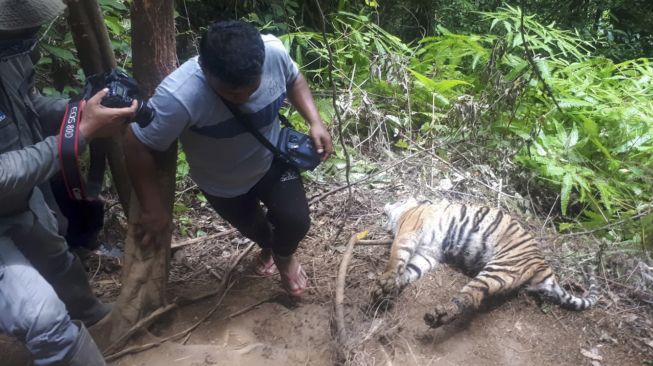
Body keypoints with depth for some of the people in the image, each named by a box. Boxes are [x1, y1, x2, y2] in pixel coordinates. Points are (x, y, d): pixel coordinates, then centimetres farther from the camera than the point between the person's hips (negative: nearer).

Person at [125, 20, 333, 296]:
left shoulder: (274, 52, -30)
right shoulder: (180, 96, -41)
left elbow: (294, 80, -6)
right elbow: (137, 146, -29)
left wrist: (315, 122, -18)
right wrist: (152, 209, -24)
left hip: (272, 160, 1)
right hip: (221, 184, -1)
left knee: (295, 221, -7)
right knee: (250, 226, 22)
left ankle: (284, 255, 33)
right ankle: (267, 246, 63)